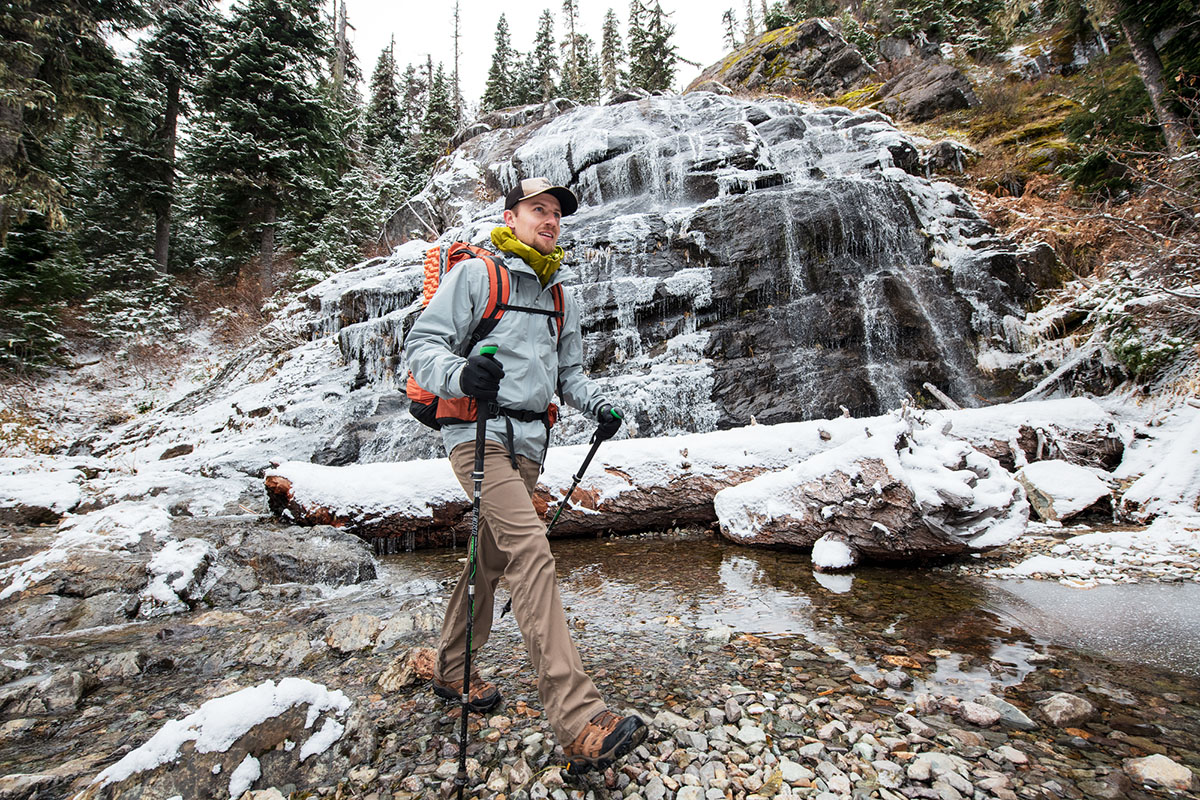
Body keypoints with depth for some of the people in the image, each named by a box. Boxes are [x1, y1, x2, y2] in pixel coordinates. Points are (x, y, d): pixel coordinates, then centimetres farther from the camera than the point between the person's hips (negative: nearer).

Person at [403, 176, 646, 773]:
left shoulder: (560, 297, 19)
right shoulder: (474, 274, -2)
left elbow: (569, 372, 23)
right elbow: (422, 346, -7)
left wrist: (598, 406, 5)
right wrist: (461, 374, -28)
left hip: (528, 443, 7)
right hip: (479, 431, -7)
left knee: (491, 558, 15)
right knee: (532, 553, -21)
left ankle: (451, 671, 36)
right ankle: (579, 721, -19)